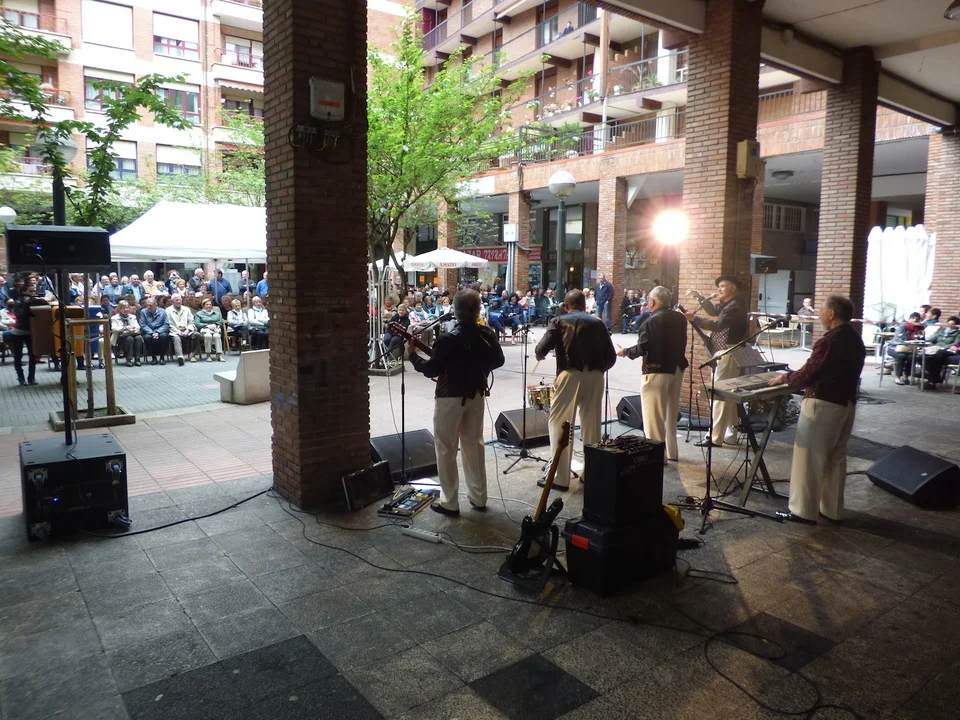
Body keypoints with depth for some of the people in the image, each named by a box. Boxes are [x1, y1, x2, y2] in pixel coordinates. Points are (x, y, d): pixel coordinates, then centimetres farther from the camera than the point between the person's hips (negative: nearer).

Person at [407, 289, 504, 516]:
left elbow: (431, 370, -16)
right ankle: (478, 497, 24)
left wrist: (413, 355, -1)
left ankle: (449, 502, 10)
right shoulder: (487, 334, -3)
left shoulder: (448, 339, -21)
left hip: (450, 397, -6)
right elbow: (498, 361, 11)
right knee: (474, 444, 16)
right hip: (477, 394, 6)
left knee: (446, 449, 5)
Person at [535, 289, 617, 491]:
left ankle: (559, 477, 4)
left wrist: (540, 356, 17)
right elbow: (611, 356, 9)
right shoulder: (598, 323, 12)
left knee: (559, 424, 5)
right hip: (595, 377, 3)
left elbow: (541, 350, -5)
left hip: (569, 376, -3)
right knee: (591, 425, 14)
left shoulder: (559, 322, 4)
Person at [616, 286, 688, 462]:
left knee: (654, 415, 0)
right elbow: (680, 343, 13)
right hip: (677, 369, 8)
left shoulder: (651, 321, -17)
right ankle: (671, 452, 29)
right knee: (671, 413, 19)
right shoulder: (680, 319, 5)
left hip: (656, 371, -8)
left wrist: (625, 352, -2)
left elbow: (641, 349, -18)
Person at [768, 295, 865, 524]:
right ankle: (832, 509, 24)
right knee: (836, 458, 16)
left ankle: (803, 510, 5)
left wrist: (784, 378, -1)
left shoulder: (829, 341, -20)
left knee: (809, 457, 0)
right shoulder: (856, 340, 9)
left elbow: (808, 375, -18)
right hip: (846, 403, 9)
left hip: (823, 404, -9)